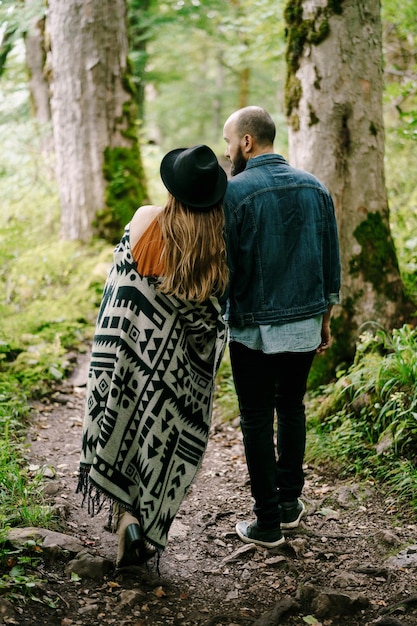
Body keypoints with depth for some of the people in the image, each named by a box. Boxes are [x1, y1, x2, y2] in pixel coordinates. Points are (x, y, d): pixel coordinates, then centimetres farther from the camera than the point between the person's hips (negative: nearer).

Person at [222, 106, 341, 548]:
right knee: (292, 409, 20)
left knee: (257, 421, 6)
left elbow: (222, 266, -12)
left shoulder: (234, 192, -13)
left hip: (254, 329, -5)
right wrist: (325, 317, 18)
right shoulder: (314, 187, 4)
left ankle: (268, 523, 13)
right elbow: (331, 259, 8)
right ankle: (290, 502, 28)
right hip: (305, 325, 5)